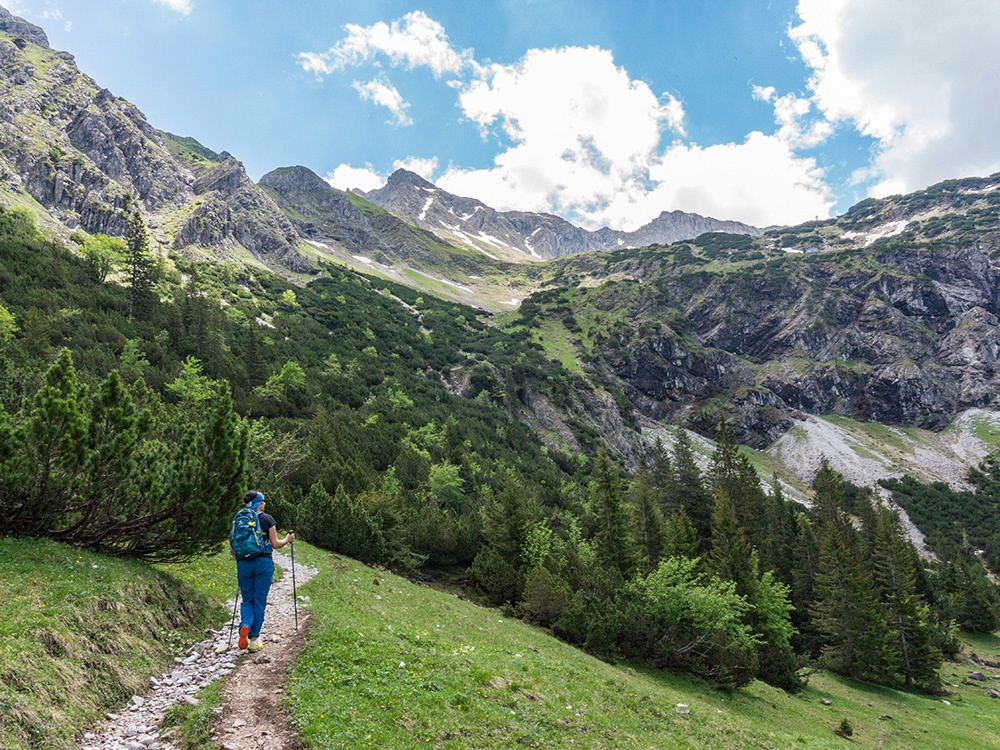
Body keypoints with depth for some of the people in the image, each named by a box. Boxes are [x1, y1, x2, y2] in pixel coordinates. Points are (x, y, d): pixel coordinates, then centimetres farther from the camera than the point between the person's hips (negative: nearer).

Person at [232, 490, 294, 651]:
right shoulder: (267, 519, -2)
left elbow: (232, 549, 8)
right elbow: (275, 544, -3)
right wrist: (287, 540, 16)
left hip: (243, 564, 3)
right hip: (263, 563, -3)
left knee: (247, 600, 14)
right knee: (259, 601, 7)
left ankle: (244, 626, -16)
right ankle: (254, 639, 9)